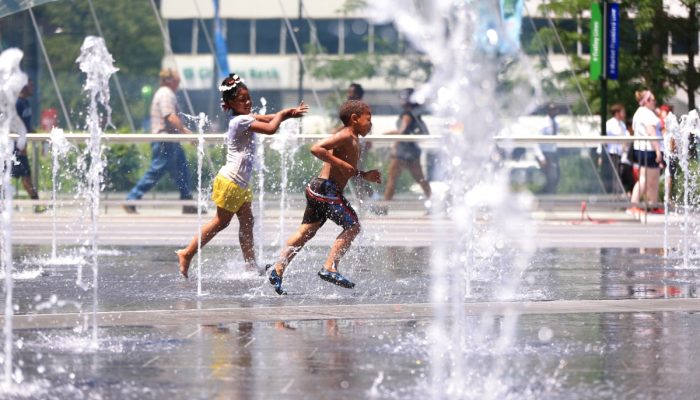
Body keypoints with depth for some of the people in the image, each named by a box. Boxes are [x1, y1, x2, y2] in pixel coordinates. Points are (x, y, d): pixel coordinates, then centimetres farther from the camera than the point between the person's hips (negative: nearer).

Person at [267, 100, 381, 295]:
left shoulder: (353, 140, 20)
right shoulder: (345, 136, -11)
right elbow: (317, 148, -23)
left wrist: (365, 175, 19)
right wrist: (341, 163, -21)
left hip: (316, 189, 10)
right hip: (327, 189, -10)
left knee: (306, 231, 10)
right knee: (352, 226, -7)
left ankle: (278, 270, 7)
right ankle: (329, 268, -11)